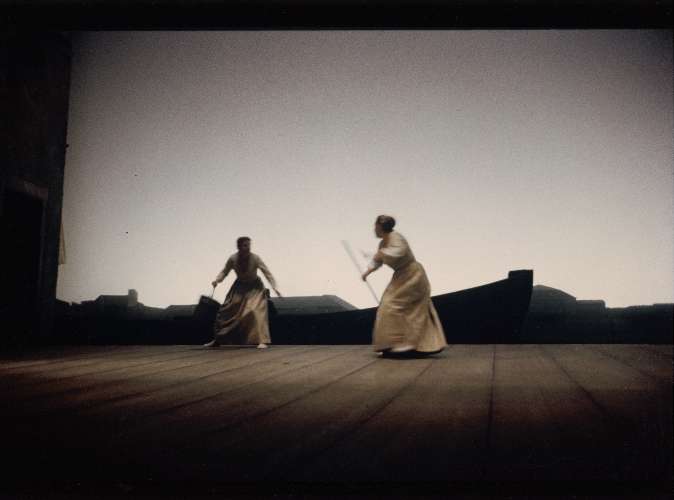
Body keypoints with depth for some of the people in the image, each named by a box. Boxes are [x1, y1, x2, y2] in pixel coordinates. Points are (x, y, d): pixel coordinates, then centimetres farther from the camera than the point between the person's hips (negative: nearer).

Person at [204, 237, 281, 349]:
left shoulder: (255, 258, -23)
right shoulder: (232, 259, -16)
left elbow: (267, 273, -22)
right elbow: (224, 271, 0)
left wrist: (274, 287, -34)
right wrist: (217, 280, -20)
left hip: (254, 288, -3)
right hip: (239, 287, 3)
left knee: (256, 311, -25)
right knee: (225, 311, 4)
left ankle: (262, 341, -20)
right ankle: (217, 340, 22)